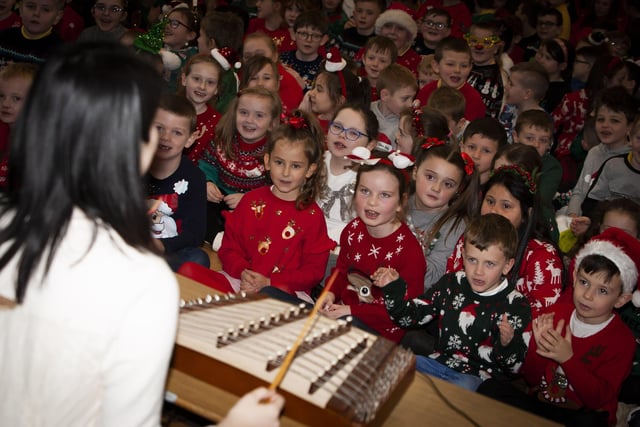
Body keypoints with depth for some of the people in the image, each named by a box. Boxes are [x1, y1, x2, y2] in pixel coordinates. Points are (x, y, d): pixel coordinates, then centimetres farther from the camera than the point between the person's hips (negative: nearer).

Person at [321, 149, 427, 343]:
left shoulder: (409, 251, -19)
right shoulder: (352, 230, 0)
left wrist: (351, 311, -20)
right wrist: (331, 294, -5)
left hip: (381, 331, -6)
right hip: (342, 311, 6)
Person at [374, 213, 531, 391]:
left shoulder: (516, 305, -7)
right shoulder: (452, 284, 6)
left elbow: (515, 366, -6)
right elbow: (410, 316, 11)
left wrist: (507, 344, -27)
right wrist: (394, 289, -4)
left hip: (479, 377, -4)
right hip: (440, 362, 4)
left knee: (464, 387, -39)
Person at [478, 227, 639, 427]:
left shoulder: (622, 340, -6)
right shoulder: (555, 314, 1)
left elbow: (598, 399, -16)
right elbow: (531, 379, 2)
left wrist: (568, 359, -27)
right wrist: (540, 348, -17)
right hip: (539, 403, 2)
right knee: (490, 388, -21)